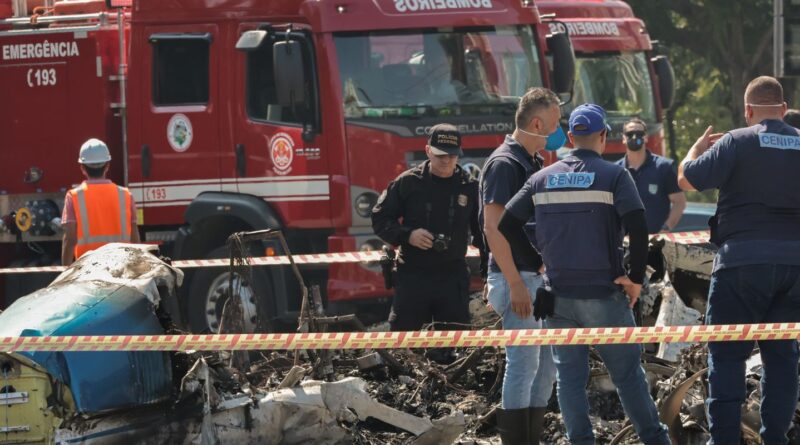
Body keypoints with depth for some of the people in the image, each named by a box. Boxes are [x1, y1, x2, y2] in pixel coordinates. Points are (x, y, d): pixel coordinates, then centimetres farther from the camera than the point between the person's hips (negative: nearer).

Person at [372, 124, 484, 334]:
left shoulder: (470, 188, 5)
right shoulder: (408, 183, 0)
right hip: (412, 276, -1)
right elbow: (380, 219, 4)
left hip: (453, 278, 1)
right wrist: (407, 235, -14)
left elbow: (482, 234, 11)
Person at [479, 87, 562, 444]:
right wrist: (515, 284, -23)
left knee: (547, 366, 12)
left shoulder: (534, 164, 16)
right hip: (518, 277, -10)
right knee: (523, 365, -9)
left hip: (539, 277, 10)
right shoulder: (505, 163, -13)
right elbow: (494, 228, -20)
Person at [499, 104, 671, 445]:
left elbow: (507, 224, 4)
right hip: (604, 294, -3)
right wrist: (636, 278, -8)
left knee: (570, 376, 9)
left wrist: (535, 260, 12)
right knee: (627, 373, 6)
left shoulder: (543, 179, 6)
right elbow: (637, 227, -18)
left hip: (559, 295, 3)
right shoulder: (614, 176, -6)